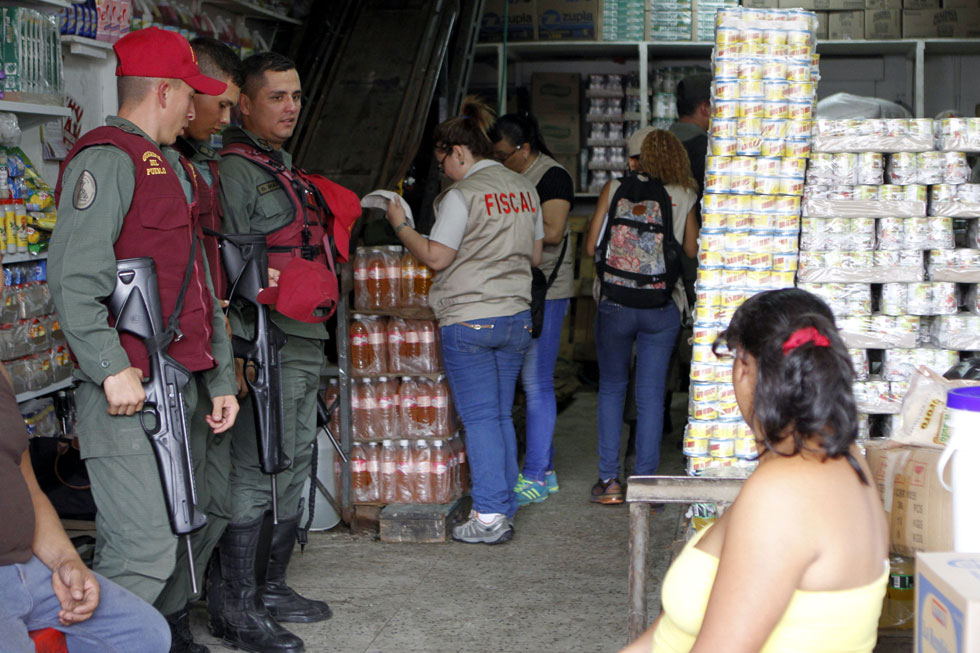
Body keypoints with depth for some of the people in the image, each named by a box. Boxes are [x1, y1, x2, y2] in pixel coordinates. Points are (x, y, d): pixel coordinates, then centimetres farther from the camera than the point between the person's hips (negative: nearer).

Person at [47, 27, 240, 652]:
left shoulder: (173, 167, 23)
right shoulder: (107, 160, -7)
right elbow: (74, 277, -17)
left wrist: (221, 379, 20)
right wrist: (113, 369, -21)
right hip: (132, 391, -9)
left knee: (185, 535, 14)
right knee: (145, 549, -12)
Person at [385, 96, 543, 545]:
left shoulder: (462, 195, -12)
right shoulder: (524, 189, 9)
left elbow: (436, 257, -11)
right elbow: (535, 255, 16)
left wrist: (400, 225, 2)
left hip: (468, 319, -7)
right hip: (516, 316, 7)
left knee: (480, 419, -2)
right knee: (501, 415, 13)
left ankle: (490, 517, -1)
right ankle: (505, 506, 18)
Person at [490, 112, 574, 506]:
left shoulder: (552, 176, -9)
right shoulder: (507, 175, 16)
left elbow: (552, 232, -18)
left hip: (545, 291, -9)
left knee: (536, 383, -7)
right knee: (533, 382, 12)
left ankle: (535, 478, -2)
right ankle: (545, 469, 20)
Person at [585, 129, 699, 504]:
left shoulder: (613, 190, -1)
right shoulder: (682, 197, 1)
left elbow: (591, 246, -1)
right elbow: (692, 251, 8)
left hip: (616, 302, 0)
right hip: (662, 306, 0)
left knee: (611, 389, 13)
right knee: (651, 395, 7)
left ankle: (609, 481, 13)